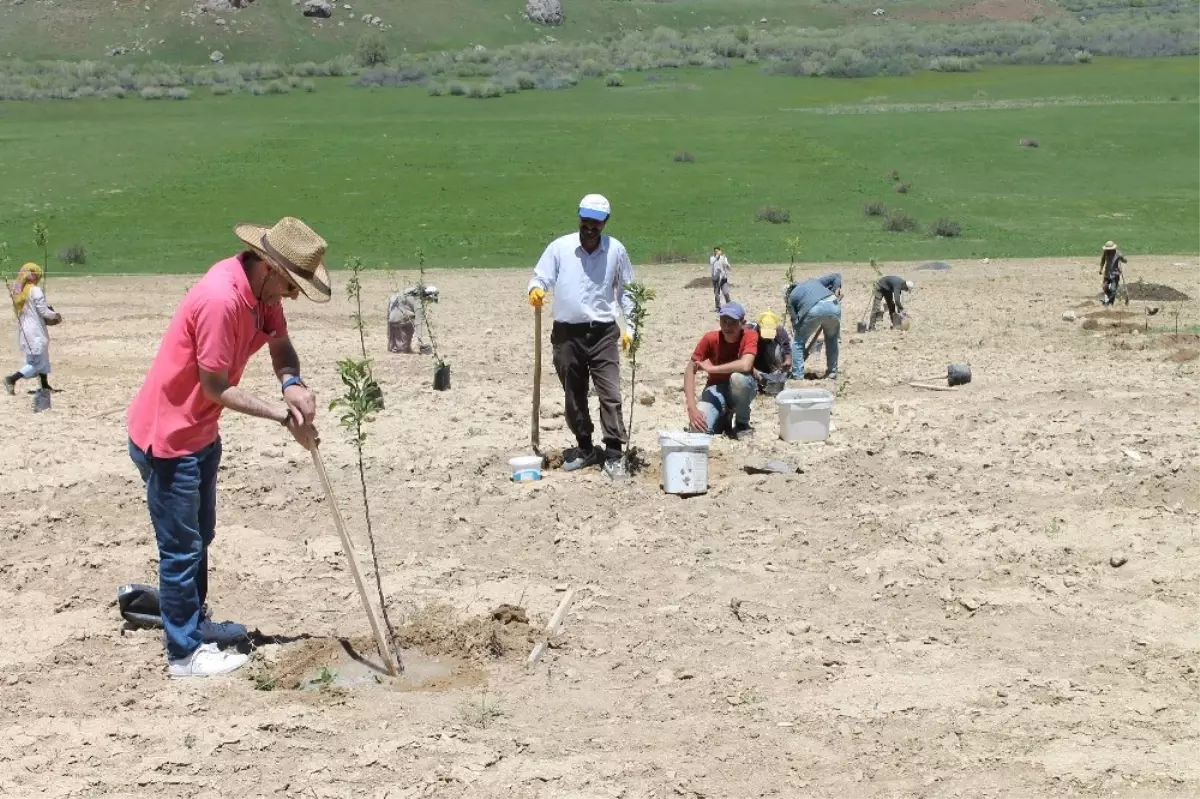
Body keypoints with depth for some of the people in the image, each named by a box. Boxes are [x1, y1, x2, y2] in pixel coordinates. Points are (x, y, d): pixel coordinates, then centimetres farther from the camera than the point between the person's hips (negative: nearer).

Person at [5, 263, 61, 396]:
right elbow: (43, 311, -16)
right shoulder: (35, 290, -16)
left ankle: (45, 386, 24)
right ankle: (12, 379, -16)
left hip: (23, 330, 8)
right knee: (37, 362, -3)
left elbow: (19, 310, 12)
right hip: (35, 331, -8)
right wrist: (56, 315, 2)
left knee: (42, 358, 20)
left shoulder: (18, 291, 7)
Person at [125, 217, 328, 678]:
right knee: (181, 548, 0)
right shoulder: (221, 298, -31)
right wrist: (282, 415, -21)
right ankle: (185, 653, 11)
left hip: (200, 432, 10)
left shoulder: (262, 288, -4)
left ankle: (194, 623, 40)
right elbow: (217, 386, -25)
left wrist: (293, 384, -18)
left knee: (200, 537, 23)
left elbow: (280, 345, 4)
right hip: (165, 437, -10)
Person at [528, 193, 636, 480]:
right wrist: (536, 290, -24)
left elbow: (626, 291, 9)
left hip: (603, 333, -1)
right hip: (567, 333, 1)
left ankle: (614, 454, -7)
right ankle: (585, 448, 25)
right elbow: (540, 277, 0)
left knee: (610, 394, -9)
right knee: (574, 396, 11)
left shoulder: (616, 250, 1)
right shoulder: (560, 247, -2)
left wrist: (630, 327, 3)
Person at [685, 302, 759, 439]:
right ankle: (724, 418, 11)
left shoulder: (750, 336, -20)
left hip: (741, 390, -1)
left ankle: (742, 423, -10)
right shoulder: (711, 338, -16)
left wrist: (711, 368, -31)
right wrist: (692, 408, -31)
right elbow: (690, 370, -19)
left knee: (738, 377, -38)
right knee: (699, 428, -27)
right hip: (716, 389, 1)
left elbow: (745, 365, -38)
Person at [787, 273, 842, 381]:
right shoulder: (815, 281, 39)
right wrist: (836, 292, 26)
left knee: (798, 343, 17)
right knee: (832, 339, 28)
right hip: (834, 305, 3)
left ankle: (798, 377, 10)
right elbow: (836, 276, 31)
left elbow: (795, 320, 22)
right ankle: (832, 373, 28)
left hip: (814, 310, -3)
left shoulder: (791, 297, 28)